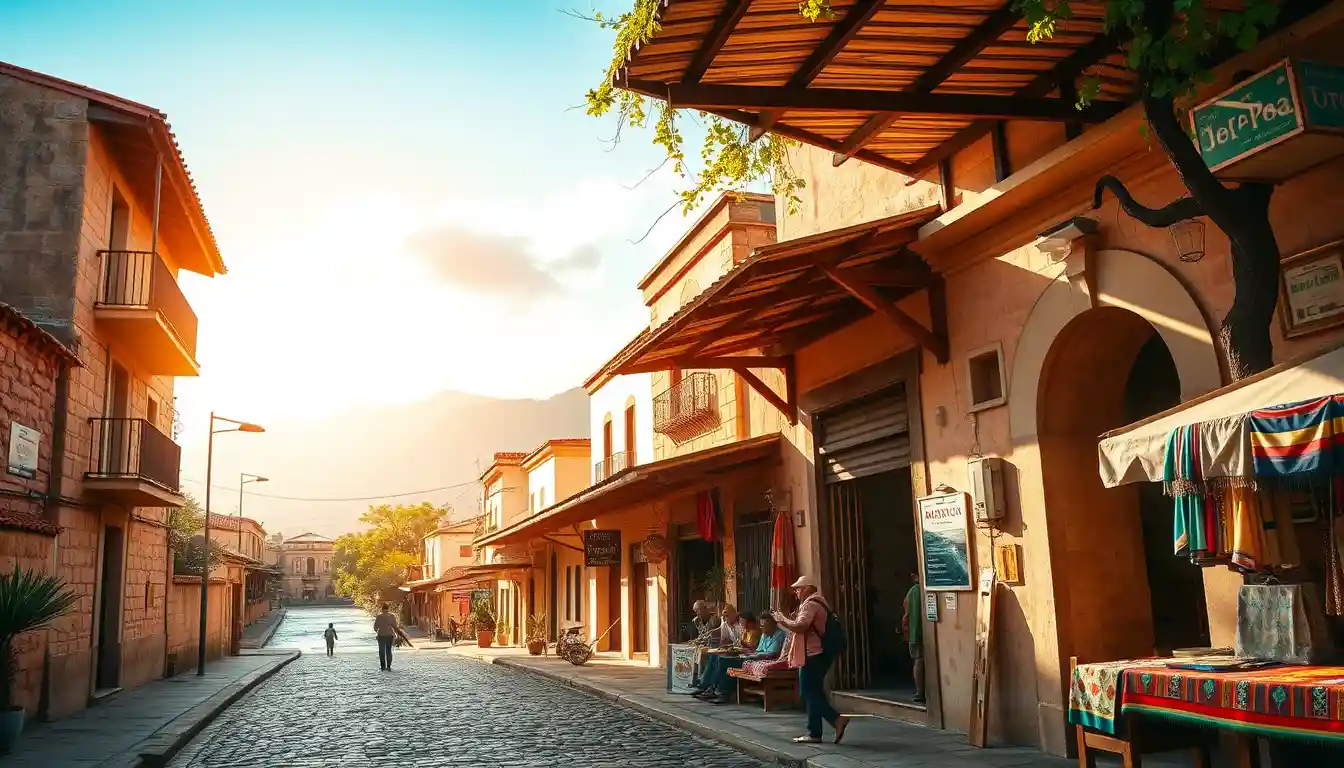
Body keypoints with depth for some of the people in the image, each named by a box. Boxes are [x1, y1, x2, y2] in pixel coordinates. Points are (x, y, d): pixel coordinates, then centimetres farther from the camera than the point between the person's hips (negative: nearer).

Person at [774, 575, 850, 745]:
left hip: (812, 656, -11)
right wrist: (789, 619, 13)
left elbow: (800, 627, -26)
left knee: (810, 693, -8)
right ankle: (814, 733, 10)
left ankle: (837, 719, -11)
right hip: (816, 654, 11)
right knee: (813, 693, 10)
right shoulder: (817, 603, 20)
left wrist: (782, 620, -14)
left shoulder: (810, 604, -14)